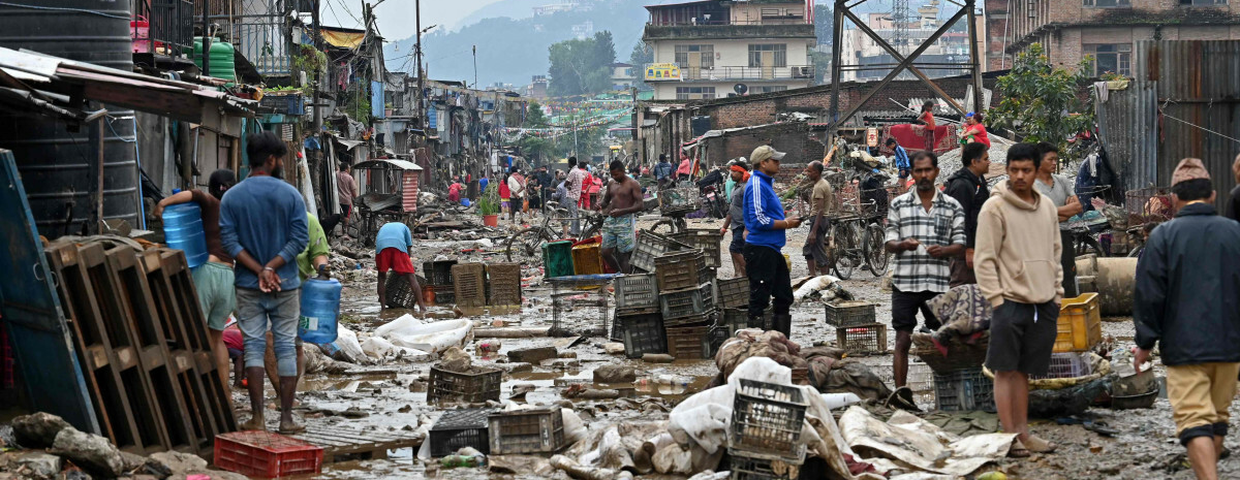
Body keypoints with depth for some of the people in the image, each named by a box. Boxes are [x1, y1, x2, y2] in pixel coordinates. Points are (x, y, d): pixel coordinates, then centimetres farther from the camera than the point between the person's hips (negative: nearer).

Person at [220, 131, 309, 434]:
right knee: (286, 347, 5)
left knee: (254, 346, 5)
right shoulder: (290, 195, -5)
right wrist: (271, 268, -12)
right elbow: (300, 239, -11)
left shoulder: (231, 197, 0)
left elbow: (229, 241, -7)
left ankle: (257, 419, 2)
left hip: (248, 286, 1)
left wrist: (259, 270, -11)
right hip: (285, 285, -1)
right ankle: (286, 418, 6)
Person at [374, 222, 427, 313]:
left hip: (381, 246, 2)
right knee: (411, 276, 1)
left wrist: (377, 265, 36)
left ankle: (383, 306, 13)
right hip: (398, 245, -2)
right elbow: (409, 247, 27)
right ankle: (422, 306, -8)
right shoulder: (404, 227, 35)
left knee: (382, 276, 19)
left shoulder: (383, 227, 41)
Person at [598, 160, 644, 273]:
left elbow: (640, 205, -11)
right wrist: (601, 205, 2)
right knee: (605, 252, 2)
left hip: (625, 221, -6)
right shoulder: (611, 184, 15)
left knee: (623, 255, -6)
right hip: (610, 221, 6)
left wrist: (621, 211, -22)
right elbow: (606, 200, 27)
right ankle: (620, 273, 22)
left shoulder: (632, 184, -4)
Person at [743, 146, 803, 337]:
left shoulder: (766, 183, 18)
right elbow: (759, 220, -23)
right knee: (759, 299, -6)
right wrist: (785, 224, -14)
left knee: (784, 296, 15)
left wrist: (787, 221, 13)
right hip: (760, 249, -11)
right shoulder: (757, 185, -15)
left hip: (772, 249, 11)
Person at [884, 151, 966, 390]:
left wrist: (943, 250, -16)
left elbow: (960, 245, 6)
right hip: (905, 283, 0)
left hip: (939, 283, 0)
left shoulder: (952, 207, 8)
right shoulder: (899, 204, 8)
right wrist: (903, 244, -17)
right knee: (903, 341, -1)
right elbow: (890, 243, 6)